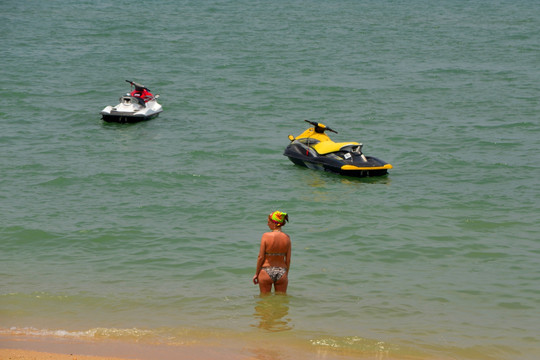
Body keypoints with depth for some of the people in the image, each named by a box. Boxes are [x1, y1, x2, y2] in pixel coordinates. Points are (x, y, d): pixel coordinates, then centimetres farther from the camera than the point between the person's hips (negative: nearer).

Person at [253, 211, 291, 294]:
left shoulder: (266, 236, -13)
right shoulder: (286, 237, -4)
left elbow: (261, 257, -10)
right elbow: (288, 259, 1)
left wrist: (256, 274, 1)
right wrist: (286, 274, 14)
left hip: (266, 272, -2)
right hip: (281, 272, 2)